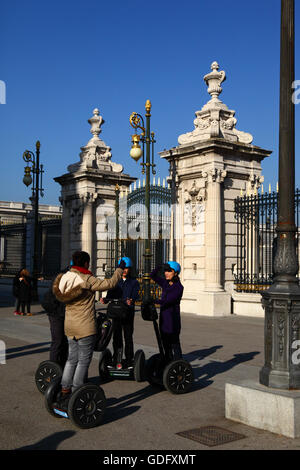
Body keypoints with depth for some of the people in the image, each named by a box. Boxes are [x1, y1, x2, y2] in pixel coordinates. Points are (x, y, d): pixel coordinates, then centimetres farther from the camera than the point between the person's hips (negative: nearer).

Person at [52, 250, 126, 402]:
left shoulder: (64, 278, 4)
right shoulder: (86, 280, -17)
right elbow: (110, 283, -14)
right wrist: (120, 269, 1)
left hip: (69, 326, 7)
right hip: (85, 327, -7)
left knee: (72, 359, 17)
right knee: (84, 361, 2)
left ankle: (64, 391, 20)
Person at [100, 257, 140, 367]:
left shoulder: (134, 282, 6)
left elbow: (135, 296, -9)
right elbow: (110, 295, 4)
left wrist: (131, 301, -32)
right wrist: (105, 300, -19)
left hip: (128, 313, -3)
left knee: (128, 336, -1)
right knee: (116, 335, 7)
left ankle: (129, 359, 4)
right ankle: (116, 358, 15)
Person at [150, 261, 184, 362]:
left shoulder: (178, 287, -12)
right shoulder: (165, 283, 8)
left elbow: (168, 301, -22)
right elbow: (153, 276, 10)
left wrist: (154, 301, -31)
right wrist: (158, 267, -7)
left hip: (173, 318, -7)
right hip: (163, 317, 7)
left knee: (175, 344, -2)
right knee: (165, 344, 14)